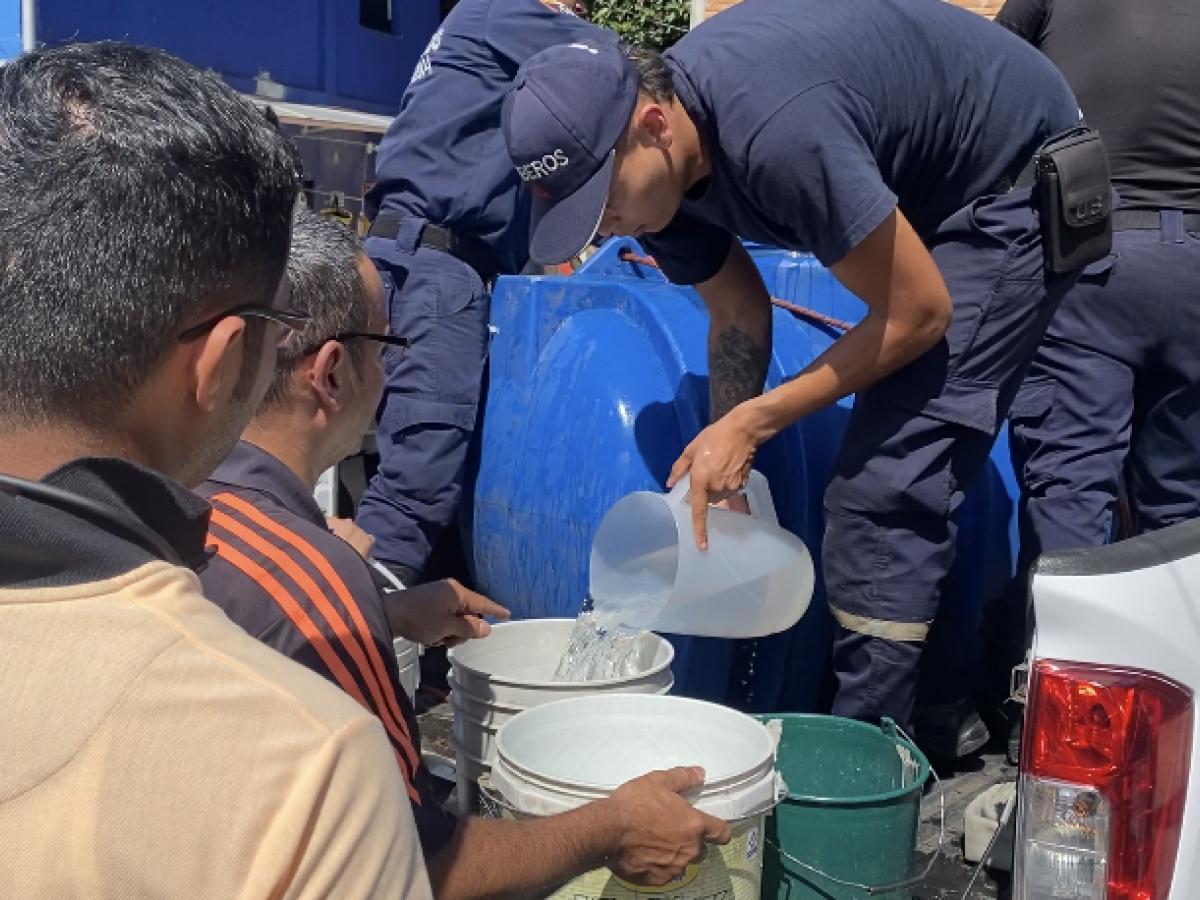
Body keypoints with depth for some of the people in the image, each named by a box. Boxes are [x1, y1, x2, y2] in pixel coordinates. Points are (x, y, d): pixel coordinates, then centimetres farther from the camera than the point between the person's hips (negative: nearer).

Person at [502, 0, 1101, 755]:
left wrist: (750, 423, -23)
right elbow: (740, 313, 2)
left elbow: (919, 313, -27)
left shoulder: (776, 134, -37)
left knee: (886, 485, -16)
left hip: (1021, 184, -9)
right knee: (920, 477, 14)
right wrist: (726, 457, -9)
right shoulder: (661, 158, -11)